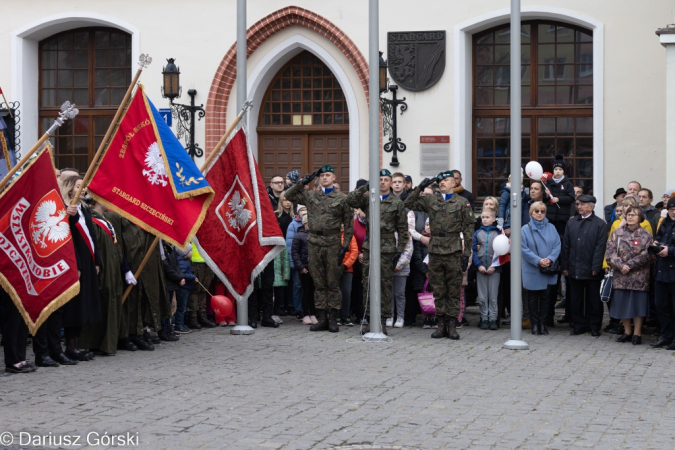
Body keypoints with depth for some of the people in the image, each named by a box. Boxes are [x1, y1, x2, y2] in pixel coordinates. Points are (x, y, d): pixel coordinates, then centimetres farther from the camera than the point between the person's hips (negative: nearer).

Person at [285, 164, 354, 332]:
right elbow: (288, 195, 9)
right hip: (314, 244, 3)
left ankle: (333, 319, 4)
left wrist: (345, 246, -6)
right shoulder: (310, 196, 10)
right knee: (319, 284, 7)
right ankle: (322, 318, 12)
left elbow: (349, 224, 1)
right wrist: (303, 182, 0)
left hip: (333, 244, -3)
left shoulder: (342, 198, 1)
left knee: (333, 283, 0)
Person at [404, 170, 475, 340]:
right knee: (438, 290, 6)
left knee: (454, 290, 1)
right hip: (435, 250, 3)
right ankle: (441, 324, 12)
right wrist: (420, 187, 1)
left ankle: (452, 324, 6)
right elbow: (409, 203, 12)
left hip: (453, 251, -3)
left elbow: (469, 227, 2)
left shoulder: (462, 202, 4)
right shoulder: (431, 201, 12)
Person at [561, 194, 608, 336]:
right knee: (575, 300, 7)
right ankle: (579, 325, 16)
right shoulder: (571, 223, 12)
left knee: (593, 300, 4)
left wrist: (596, 267, -13)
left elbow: (600, 247, -7)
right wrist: (565, 266, 5)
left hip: (591, 271, -4)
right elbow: (566, 246, 11)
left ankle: (594, 327, 13)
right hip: (574, 269, 4)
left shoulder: (600, 224, -2)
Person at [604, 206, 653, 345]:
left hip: (639, 277, -3)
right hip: (620, 276, 3)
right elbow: (610, 253, 0)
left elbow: (646, 255, -8)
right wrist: (620, 265, -14)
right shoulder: (617, 233, 7)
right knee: (622, 305, 7)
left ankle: (637, 333, 10)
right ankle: (627, 332, 19)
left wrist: (629, 265, -14)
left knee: (637, 305, 0)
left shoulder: (645, 235, 0)